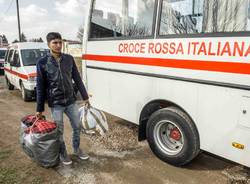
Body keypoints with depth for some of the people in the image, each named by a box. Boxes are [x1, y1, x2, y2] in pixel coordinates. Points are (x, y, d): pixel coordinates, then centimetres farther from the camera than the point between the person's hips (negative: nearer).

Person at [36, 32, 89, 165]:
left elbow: (77, 79, 5)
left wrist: (85, 97, 6)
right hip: (55, 104, -3)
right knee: (59, 130, 8)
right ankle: (63, 153, 32)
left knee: (77, 126, 13)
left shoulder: (69, 59, 0)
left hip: (71, 101, 3)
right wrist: (39, 109, -4)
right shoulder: (42, 62, -8)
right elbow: (40, 87, -5)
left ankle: (76, 149, 37)